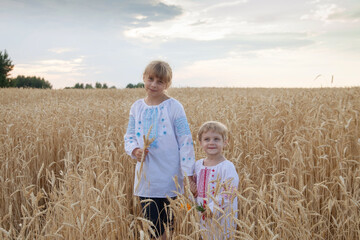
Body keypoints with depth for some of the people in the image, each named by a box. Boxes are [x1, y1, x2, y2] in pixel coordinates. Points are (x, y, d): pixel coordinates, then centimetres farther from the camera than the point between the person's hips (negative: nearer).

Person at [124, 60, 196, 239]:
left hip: (169, 178, -3)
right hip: (146, 178, 3)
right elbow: (129, 136, 14)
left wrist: (189, 175, -11)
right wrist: (134, 150, -9)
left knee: (168, 225, 7)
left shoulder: (174, 107, -7)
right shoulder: (137, 107, 5)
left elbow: (185, 142, -7)